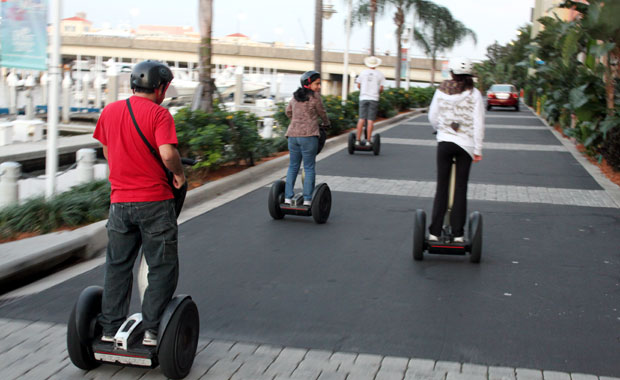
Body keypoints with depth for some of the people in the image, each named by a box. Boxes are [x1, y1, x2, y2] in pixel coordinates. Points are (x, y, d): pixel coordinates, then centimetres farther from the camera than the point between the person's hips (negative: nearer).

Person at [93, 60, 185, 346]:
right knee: (162, 268, 6)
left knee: (117, 267, 15)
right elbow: (167, 153, -23)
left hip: (120, 201, 5)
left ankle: (110, 329, 19)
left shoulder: (109, 111, 7)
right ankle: (152, 331, 6)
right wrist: (179, 174, -5)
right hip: (154, 200, -5)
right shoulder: (158, 113, -11)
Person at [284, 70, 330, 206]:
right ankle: (307, 200, 1)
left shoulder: (295, 96, 12)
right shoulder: (315, 96, -6)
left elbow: (288, 111, 25)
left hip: (293, 135, 6)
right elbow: (322, 112, 6)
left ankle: (287, 198, 11)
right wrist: (326, 124, 25)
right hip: (309, 136, -6)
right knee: (309, 168, 1)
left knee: (293, 167, 13)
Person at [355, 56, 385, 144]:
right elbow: (381, 89, -1)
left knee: (361, 119, 1)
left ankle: (358, 139, -1)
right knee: (370, 120, -2)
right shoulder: (380, 74, 1)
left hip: (363, 98, 2)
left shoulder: (363, 72, 5)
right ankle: (368, 140, -5)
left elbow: (358, 85, 8)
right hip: (374, 98, -1)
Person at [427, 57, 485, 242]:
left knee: (441, 187, 7)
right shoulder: (474, 94, -4)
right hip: (466, 143, -1)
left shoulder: (442, 91, 0)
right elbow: (478, 123, -7)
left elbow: (432, 117, 6)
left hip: (444, 142, 1)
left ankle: (434, 232, 5)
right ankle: (457, 234, 7)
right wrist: (478, 149, -2)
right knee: (460, 189, 6)